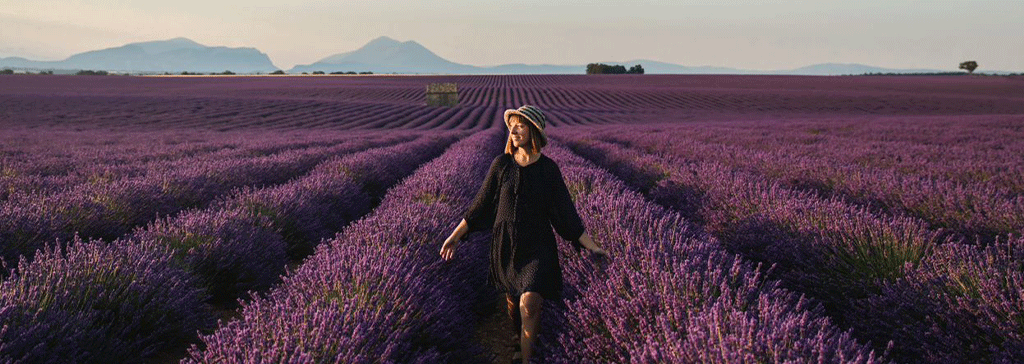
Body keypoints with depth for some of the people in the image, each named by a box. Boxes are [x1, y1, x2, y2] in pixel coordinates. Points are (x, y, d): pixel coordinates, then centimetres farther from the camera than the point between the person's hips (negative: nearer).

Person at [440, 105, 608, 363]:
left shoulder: (549, 169, -7)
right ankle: (524, 340, 45)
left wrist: (592, 246, -6)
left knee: (529, 305, -19)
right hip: (505, 244, 2)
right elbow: (481, 205, 2)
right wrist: (455, 235, 1)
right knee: (512, 302, 17)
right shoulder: (501, 164, -4)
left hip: (537, 246, -2)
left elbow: (565, 212, -3)